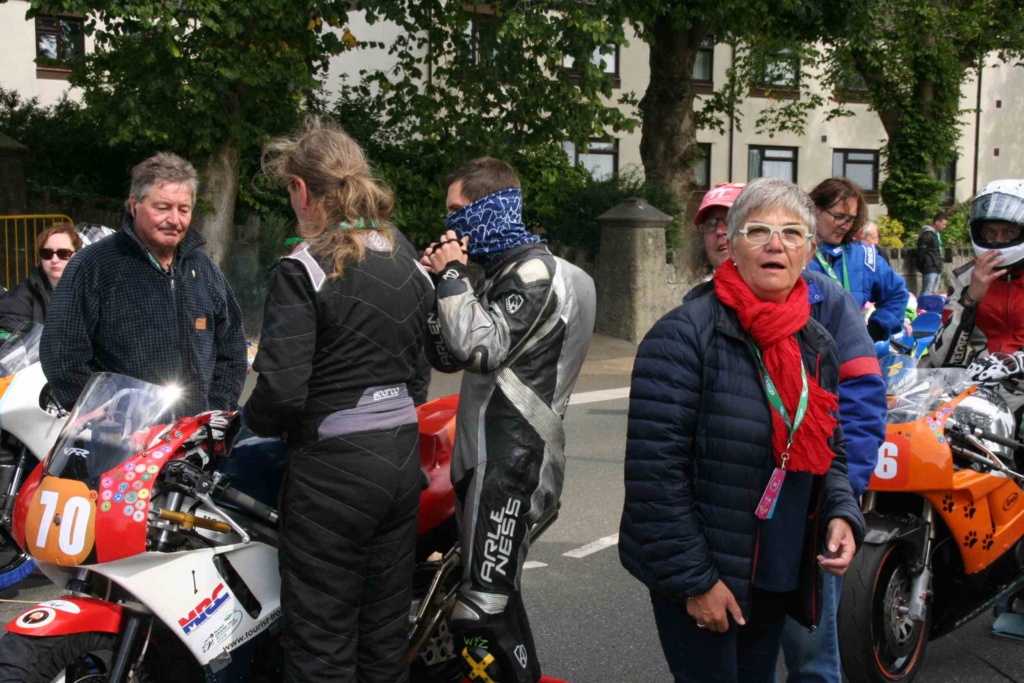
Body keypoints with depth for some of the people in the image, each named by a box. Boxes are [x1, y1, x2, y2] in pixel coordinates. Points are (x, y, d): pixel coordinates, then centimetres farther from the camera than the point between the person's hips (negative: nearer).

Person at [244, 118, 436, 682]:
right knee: (386, 635, 16)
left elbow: (282, 389, -19)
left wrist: (252, 420, 0)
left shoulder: (302, 271, -13)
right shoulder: (410, 267, 10)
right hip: (402, 455, 7)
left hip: (333, 466, -7)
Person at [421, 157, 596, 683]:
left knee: (485, 607, -14)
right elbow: (451, 351, 21)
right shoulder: (504, 270, 19)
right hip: (487, 454, 10)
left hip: (510, 460, -10)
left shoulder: (534, 271, -11)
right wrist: (435, 281, 9)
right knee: (493, 595, 15)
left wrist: (452, 277, -12)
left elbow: (482, 348, -22)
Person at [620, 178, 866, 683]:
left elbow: (829, 451, 17)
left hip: (780, 579, 7)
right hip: (698, 581, -7)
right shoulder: (684, 336, -16)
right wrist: (693, 580, -20)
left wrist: (841, 514, -3)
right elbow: (654, 470, -20)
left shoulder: (818, 345, 7)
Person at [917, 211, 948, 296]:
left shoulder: (937, 234, 17)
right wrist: (922, 266, -13)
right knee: (926, 293, -11)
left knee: (933, 293, 11)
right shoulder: (927, 234, -13)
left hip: (937, 269, 10)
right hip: (930, 269, -10)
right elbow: (921, 252, -15)